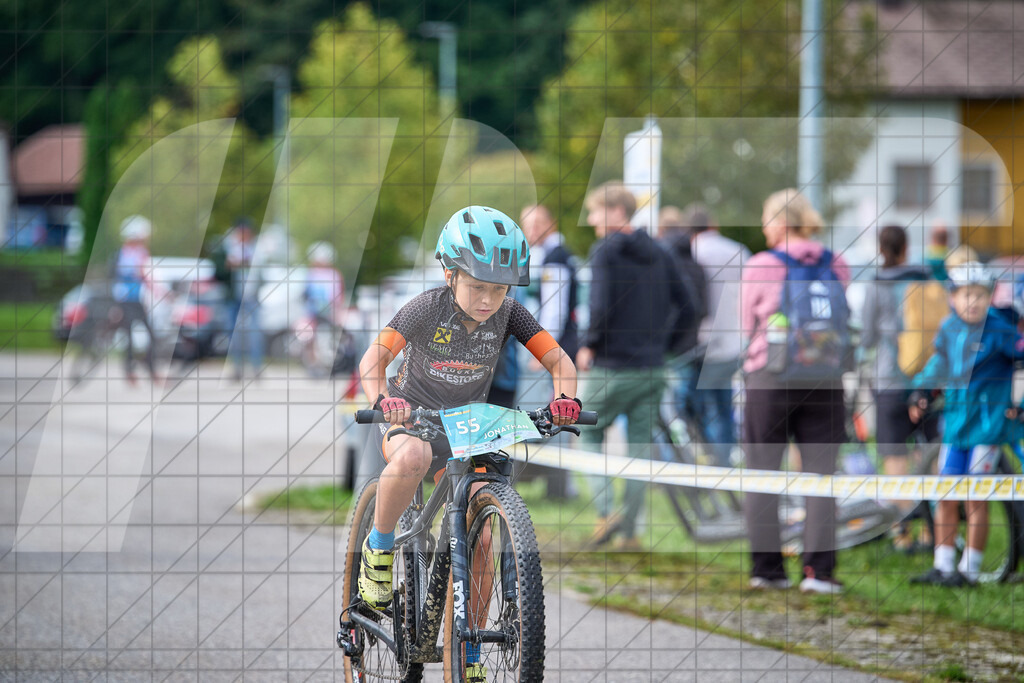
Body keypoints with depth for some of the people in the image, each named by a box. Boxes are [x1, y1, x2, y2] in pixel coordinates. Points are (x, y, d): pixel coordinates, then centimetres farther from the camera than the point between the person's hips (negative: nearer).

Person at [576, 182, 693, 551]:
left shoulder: (605, 251, -11)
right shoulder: (658, 254, 9)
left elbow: (601, 307, -23)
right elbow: (686, 310, 8)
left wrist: (589, 345, -8)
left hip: (612, 367, -5)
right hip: (652, 368, 5)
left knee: (589, 434, 11)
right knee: (640, 446, 9)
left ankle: (606, 511, -6)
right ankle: (629, 531, 8)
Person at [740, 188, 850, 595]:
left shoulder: (760, 267, -6)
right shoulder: (837, 267, 3)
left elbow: (747, 324, 3)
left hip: (769, 377, -2)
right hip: (824, 378, 2)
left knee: (762, 472, 8)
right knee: (820, 473, 4)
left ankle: (766, 567, 8)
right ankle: (819, 570, -2)